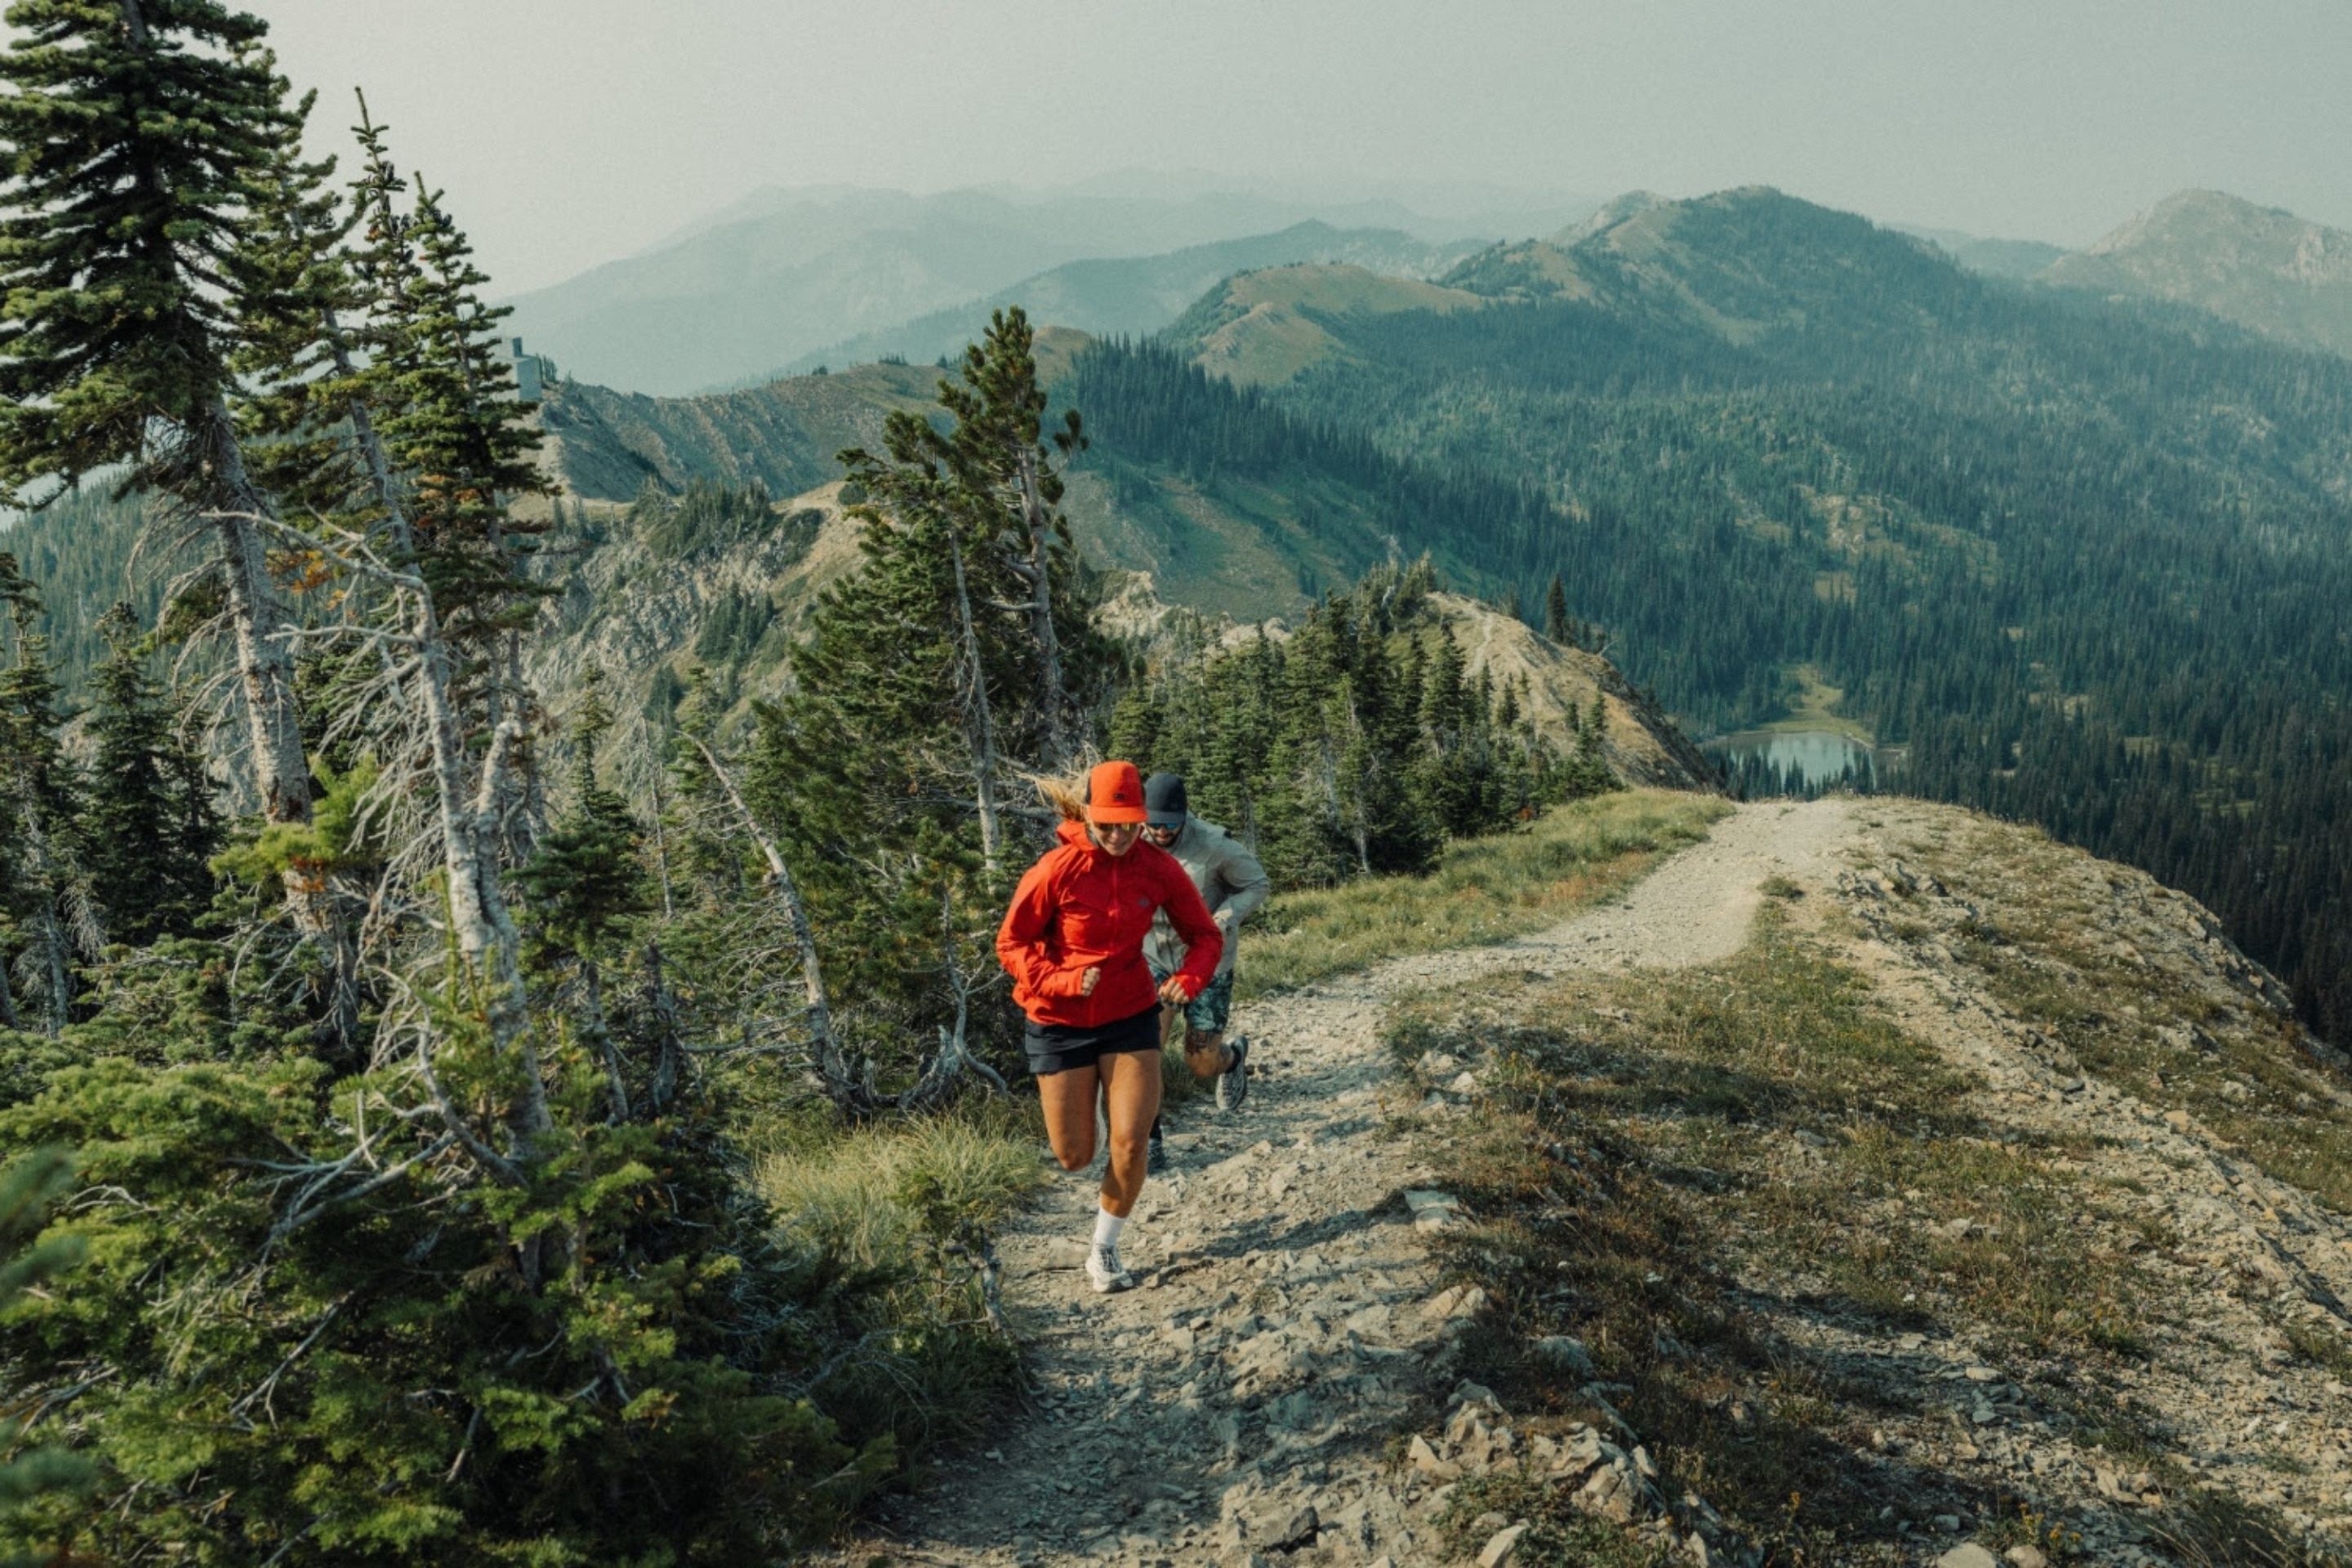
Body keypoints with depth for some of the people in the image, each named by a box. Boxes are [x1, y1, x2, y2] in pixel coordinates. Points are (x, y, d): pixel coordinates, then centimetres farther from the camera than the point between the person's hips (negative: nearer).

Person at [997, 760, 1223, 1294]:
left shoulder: (1158, 868, -9)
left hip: (1131, 1016, 2)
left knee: (1130, 1143, -8)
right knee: (1074, 1157, 5)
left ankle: (1104, 1251, 15)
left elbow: (1206, 936, 0)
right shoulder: (1056, 870, -18)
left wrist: (1188, 979, -21)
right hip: (1061, 1022, -2)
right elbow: (1011, 945, -10)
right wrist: (1065, 979, -27)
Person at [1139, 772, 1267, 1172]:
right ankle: (1149, 1142, 2)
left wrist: (1221, 922, -23)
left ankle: (1233, 1057, 42)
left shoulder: (1215, 846, -21)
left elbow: (1255, 885, -7)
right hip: (1154, 961, 2)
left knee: (1202, 1064, 4)